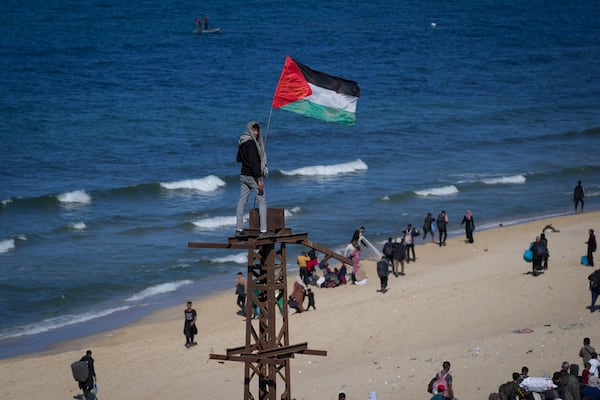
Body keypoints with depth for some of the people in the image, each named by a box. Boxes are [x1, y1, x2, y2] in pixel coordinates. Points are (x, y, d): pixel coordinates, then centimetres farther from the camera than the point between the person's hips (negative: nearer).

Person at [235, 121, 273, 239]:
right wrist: (259, 179, -24)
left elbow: (238, 159, 21)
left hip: (243, 175, 8)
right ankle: (263, 231, -4)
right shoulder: (251, 143, -18)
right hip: (253, 176, -8)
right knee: (262, 201, -1)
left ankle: (239, 229, 12)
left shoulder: (242, 143, 9)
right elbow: (253, 162, -24)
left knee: (242, 202, 10)